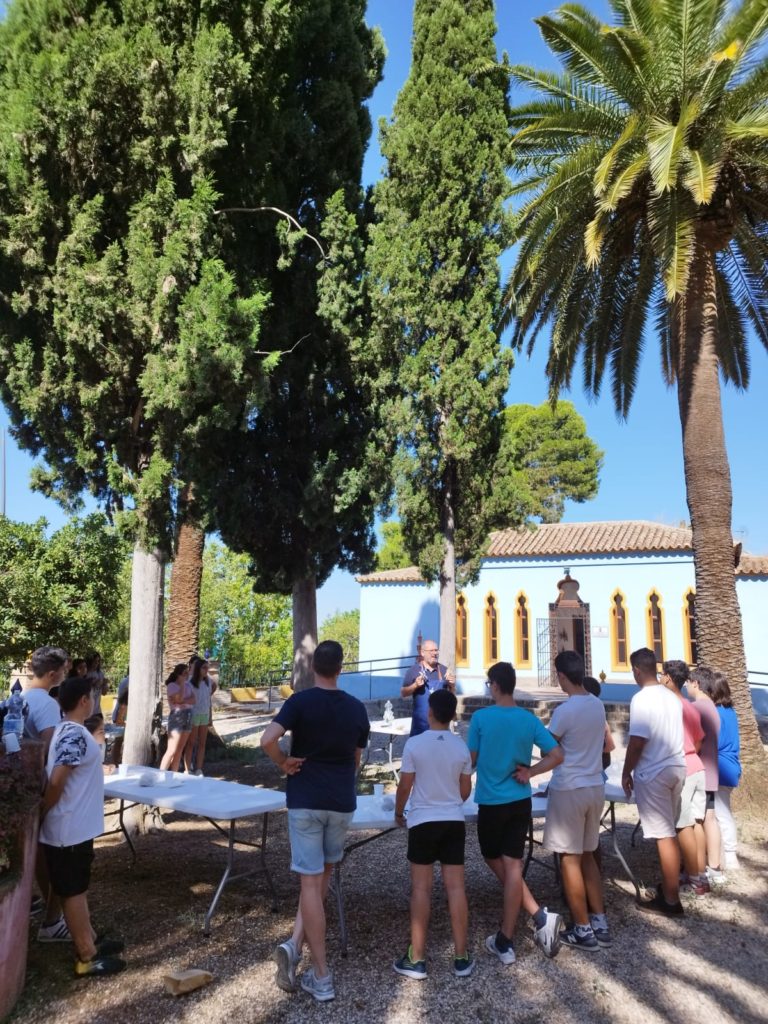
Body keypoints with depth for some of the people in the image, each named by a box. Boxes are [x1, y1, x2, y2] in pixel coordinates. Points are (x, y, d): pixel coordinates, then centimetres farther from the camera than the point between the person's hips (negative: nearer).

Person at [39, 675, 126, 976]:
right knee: (74, 891, 3)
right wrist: (43, 812, -12)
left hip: (75, 826, 9)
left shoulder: (68, 731, 7)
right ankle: (86, 959, 15)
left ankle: (89, 942, 32)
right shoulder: (76, 735, -24)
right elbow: (56, 781, -27)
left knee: (77, 889, 19)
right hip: (70, 829, -9)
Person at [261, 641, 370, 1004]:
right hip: (342, 802, 3)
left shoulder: (301, 701, -11)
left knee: (311, 881, 3)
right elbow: (356, 760, 10)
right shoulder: (356, 708, 0)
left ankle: (321, 977, 6)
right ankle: (296, 943, 12)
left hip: (305, 800, -3)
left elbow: (267, 740, -24)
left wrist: (284, 764, -6)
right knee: (323, 873, 22)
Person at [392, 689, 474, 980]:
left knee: (421, 889, 4)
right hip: (454, 821, 3)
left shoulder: (414, 744, -11)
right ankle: (461, 958, 14)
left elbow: (405, 786, -6)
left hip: (423, 821, -3)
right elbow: (466, 790, 7)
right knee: (455, 887, 7)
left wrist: (398, 812, 11)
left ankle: (417, 959, 10)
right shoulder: (461, 746, -1)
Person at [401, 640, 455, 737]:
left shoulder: (443, 670, 6)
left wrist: (452, 685, -8)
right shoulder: (413, 670, -2)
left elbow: (452, 694, 13)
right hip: (421, 720, -2)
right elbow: (403, 693, -1)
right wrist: (415, 685, -17)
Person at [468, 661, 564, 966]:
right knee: (512, 866, 6)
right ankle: (505, 942, 7)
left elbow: (472, 759, -5)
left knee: (495, 861, 16)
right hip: (520, 802, 4)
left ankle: (538, 915, 12)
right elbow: (557, 755, -4)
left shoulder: (481, 717, -13)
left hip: (491, 802, -3)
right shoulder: (529, 719, -2)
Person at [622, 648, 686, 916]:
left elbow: (637, 741, -19)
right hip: (676, 768, 8)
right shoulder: (672, 697, 8)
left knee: (663, 836, -1)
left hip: (653, 773, -8)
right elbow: (673, 736, 14)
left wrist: (626, 773, -8)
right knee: (669, 832, 17)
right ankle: (669, 887, 28)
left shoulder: (641, 699, -17)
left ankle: (670, 900, 7)